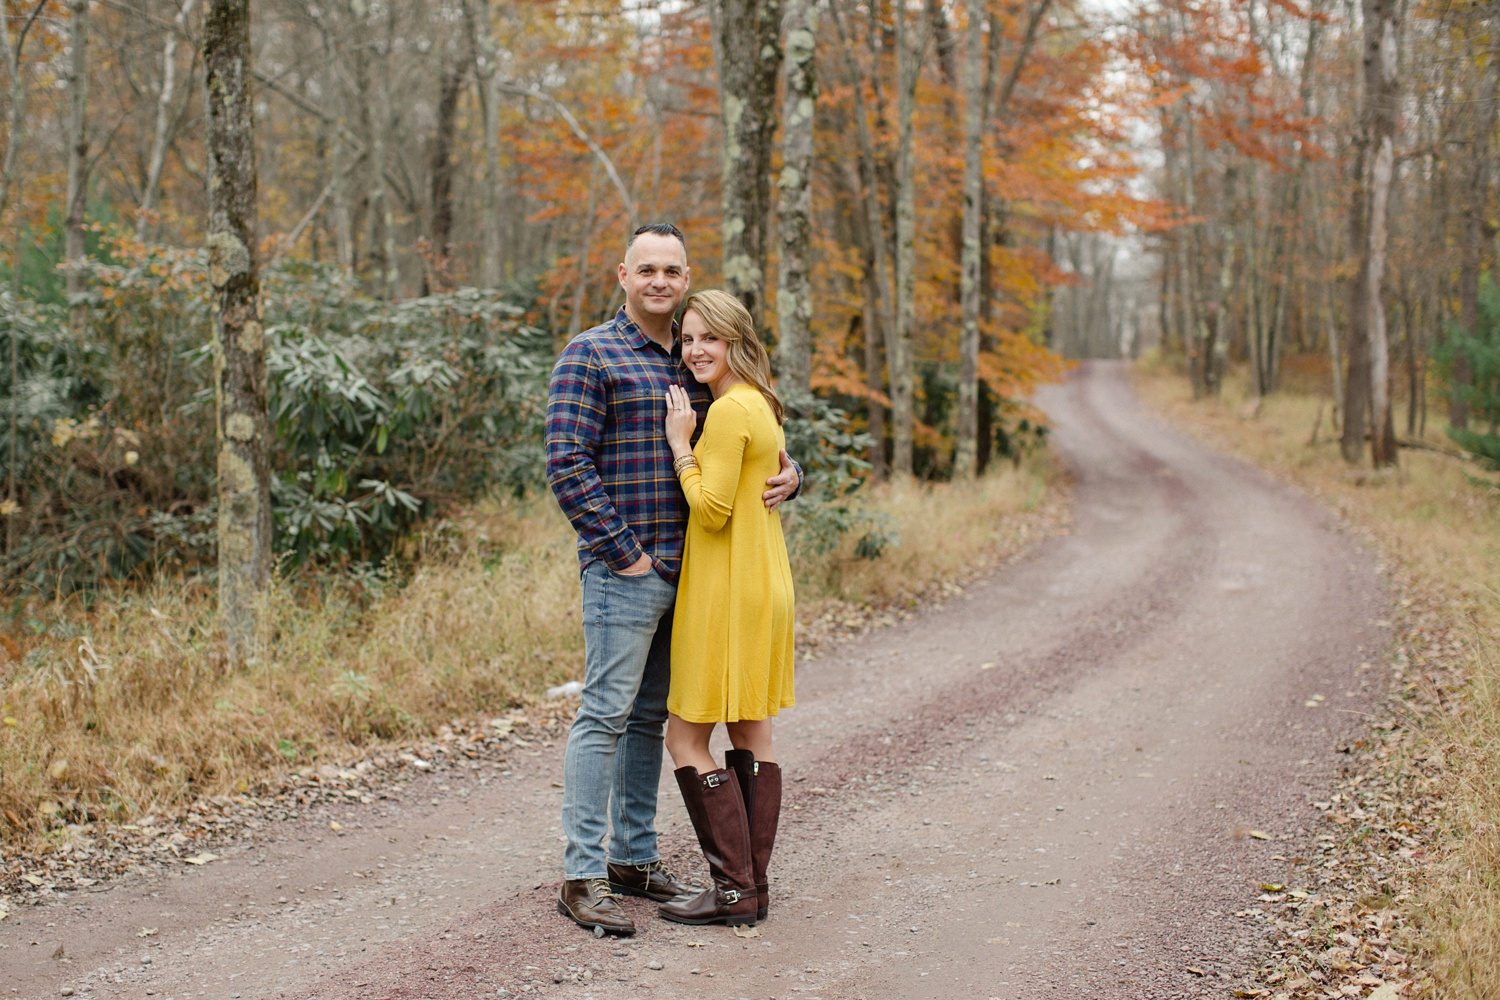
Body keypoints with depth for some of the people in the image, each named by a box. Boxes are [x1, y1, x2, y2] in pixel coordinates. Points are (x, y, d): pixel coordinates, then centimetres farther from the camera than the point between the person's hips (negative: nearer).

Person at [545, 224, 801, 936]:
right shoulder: (591, 356, -5)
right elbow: (566, 463, -13)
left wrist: (789, 475, -1)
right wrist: (624, 551, -15)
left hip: (686, 574, 7)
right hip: (623, 570, -7)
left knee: (650, 717, 13)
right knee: (605, 715, -7)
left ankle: (635, 858, 23)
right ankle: (582, 876, -2)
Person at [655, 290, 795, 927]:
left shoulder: (729, 411, -16)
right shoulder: (762, 405, 13)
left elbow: (712, 509, -19)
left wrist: (680, 444, -10)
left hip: (726, 593, -10)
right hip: (764, 586, 10)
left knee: (686, 738, -3)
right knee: (750, 736, 11)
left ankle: (734, 889, -2)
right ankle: (754, 886, 16)